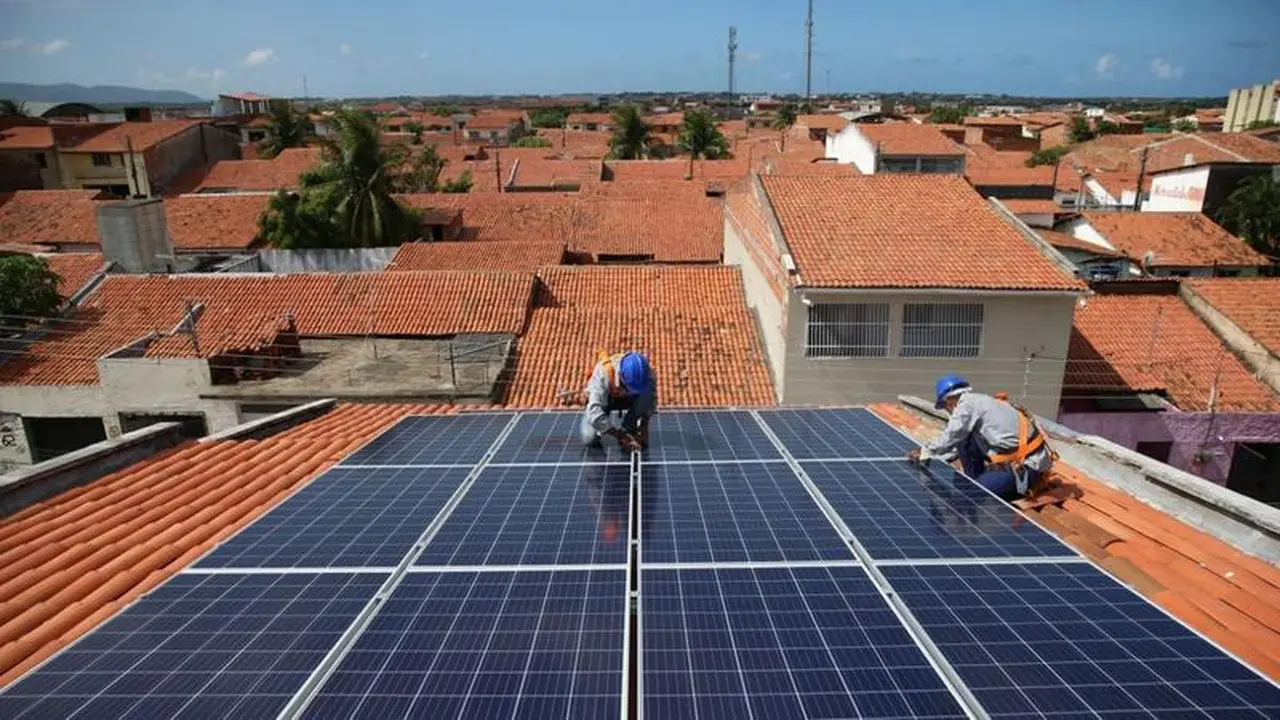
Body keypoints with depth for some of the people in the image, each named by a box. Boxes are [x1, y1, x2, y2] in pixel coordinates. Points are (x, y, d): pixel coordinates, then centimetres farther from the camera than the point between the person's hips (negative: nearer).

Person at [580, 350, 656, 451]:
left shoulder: (645, 371, -32)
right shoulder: (603, 372, -41)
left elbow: (651, 400, -18)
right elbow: (594, 412, -46)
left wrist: (644, 425, -32)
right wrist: (621, 436, -48)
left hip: (628, 398, 2)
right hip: (604, 398, -2)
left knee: (647, 391, -30)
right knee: (589, 439, -20)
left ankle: (628, 430, -13)